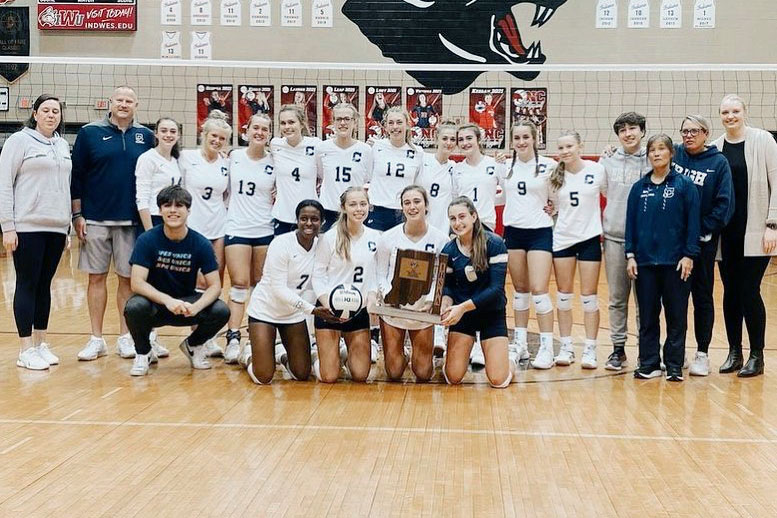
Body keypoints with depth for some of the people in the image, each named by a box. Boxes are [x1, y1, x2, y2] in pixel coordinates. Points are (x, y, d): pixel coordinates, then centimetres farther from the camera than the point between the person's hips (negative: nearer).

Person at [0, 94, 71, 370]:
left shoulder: (63, 145, 13)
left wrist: (68, 224, 13)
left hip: (56, 227, 5)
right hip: (27, 226, -5)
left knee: (45, 285, 9)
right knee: (27, 285, -1)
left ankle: (40, 343, 17)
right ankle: (26, 350, 4)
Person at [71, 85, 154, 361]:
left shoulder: (145, 136, 6)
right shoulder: (90, 133, 2)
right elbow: (77, 175, 3)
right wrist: (77, 215, -2)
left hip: (131, 221, 1)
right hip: (95, 220, -1)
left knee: (128, 278, 5)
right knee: (97, 277, 4)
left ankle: (125, 337, 14)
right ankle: (96, 339, 12)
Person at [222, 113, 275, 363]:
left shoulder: (274, 163, 2)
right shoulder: (234, 156, 3)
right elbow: (225, 187, 16)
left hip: (265, 230, 1)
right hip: (236, 228, -1)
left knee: (261, 285, 9)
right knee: (239, 283, -8)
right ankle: (233, 338, -8)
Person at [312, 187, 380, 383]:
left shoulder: (375, 237, 2)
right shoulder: (330, 238, -10)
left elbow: (376, 274, 8)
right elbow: (318, 275, -7)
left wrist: (372, 298, -9)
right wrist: (329, 305, -19)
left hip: (359, 310, 4)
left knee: (360, 375, 4)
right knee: (329, 377, -3)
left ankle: (349, 351, 36)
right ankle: (319, 357, 31)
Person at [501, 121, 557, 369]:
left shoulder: (548, 165, -5)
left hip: (540, 231, -4)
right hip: (513, 231, 4)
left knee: (539, 290, -10)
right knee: (520, 289, 11)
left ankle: (546, 348, -2)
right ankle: (520, 344, 20)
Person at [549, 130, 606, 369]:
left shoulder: (597, 170, -7)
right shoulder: (555, 176, 2)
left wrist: (603, 222, -5)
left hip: (590, 238, -3)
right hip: (562, 239, 3)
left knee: (589, 297, 1)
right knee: (564, 296, 7)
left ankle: (590, 350, 8)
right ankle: (566, 347, 16)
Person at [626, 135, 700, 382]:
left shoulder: (684, 185, 0)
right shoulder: (639, 187, 8)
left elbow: (693, 222, -2)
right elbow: (631, 222, 9)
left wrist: (689, 255, -8)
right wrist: (630, 255, 3)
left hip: (675, 261, -3)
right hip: (645, 261, 3)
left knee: (676, 315, 3)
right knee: (647, 315, 7)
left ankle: (674, 365, 11)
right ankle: (649, 363, 15)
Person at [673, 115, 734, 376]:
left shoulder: (718, 162, -3)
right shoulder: (673, 154, 3)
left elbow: (725, 203, -7)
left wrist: (702, 230, -13)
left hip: (703, 240, -2)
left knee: (702, 296, 7)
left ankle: (702, 354, 14)